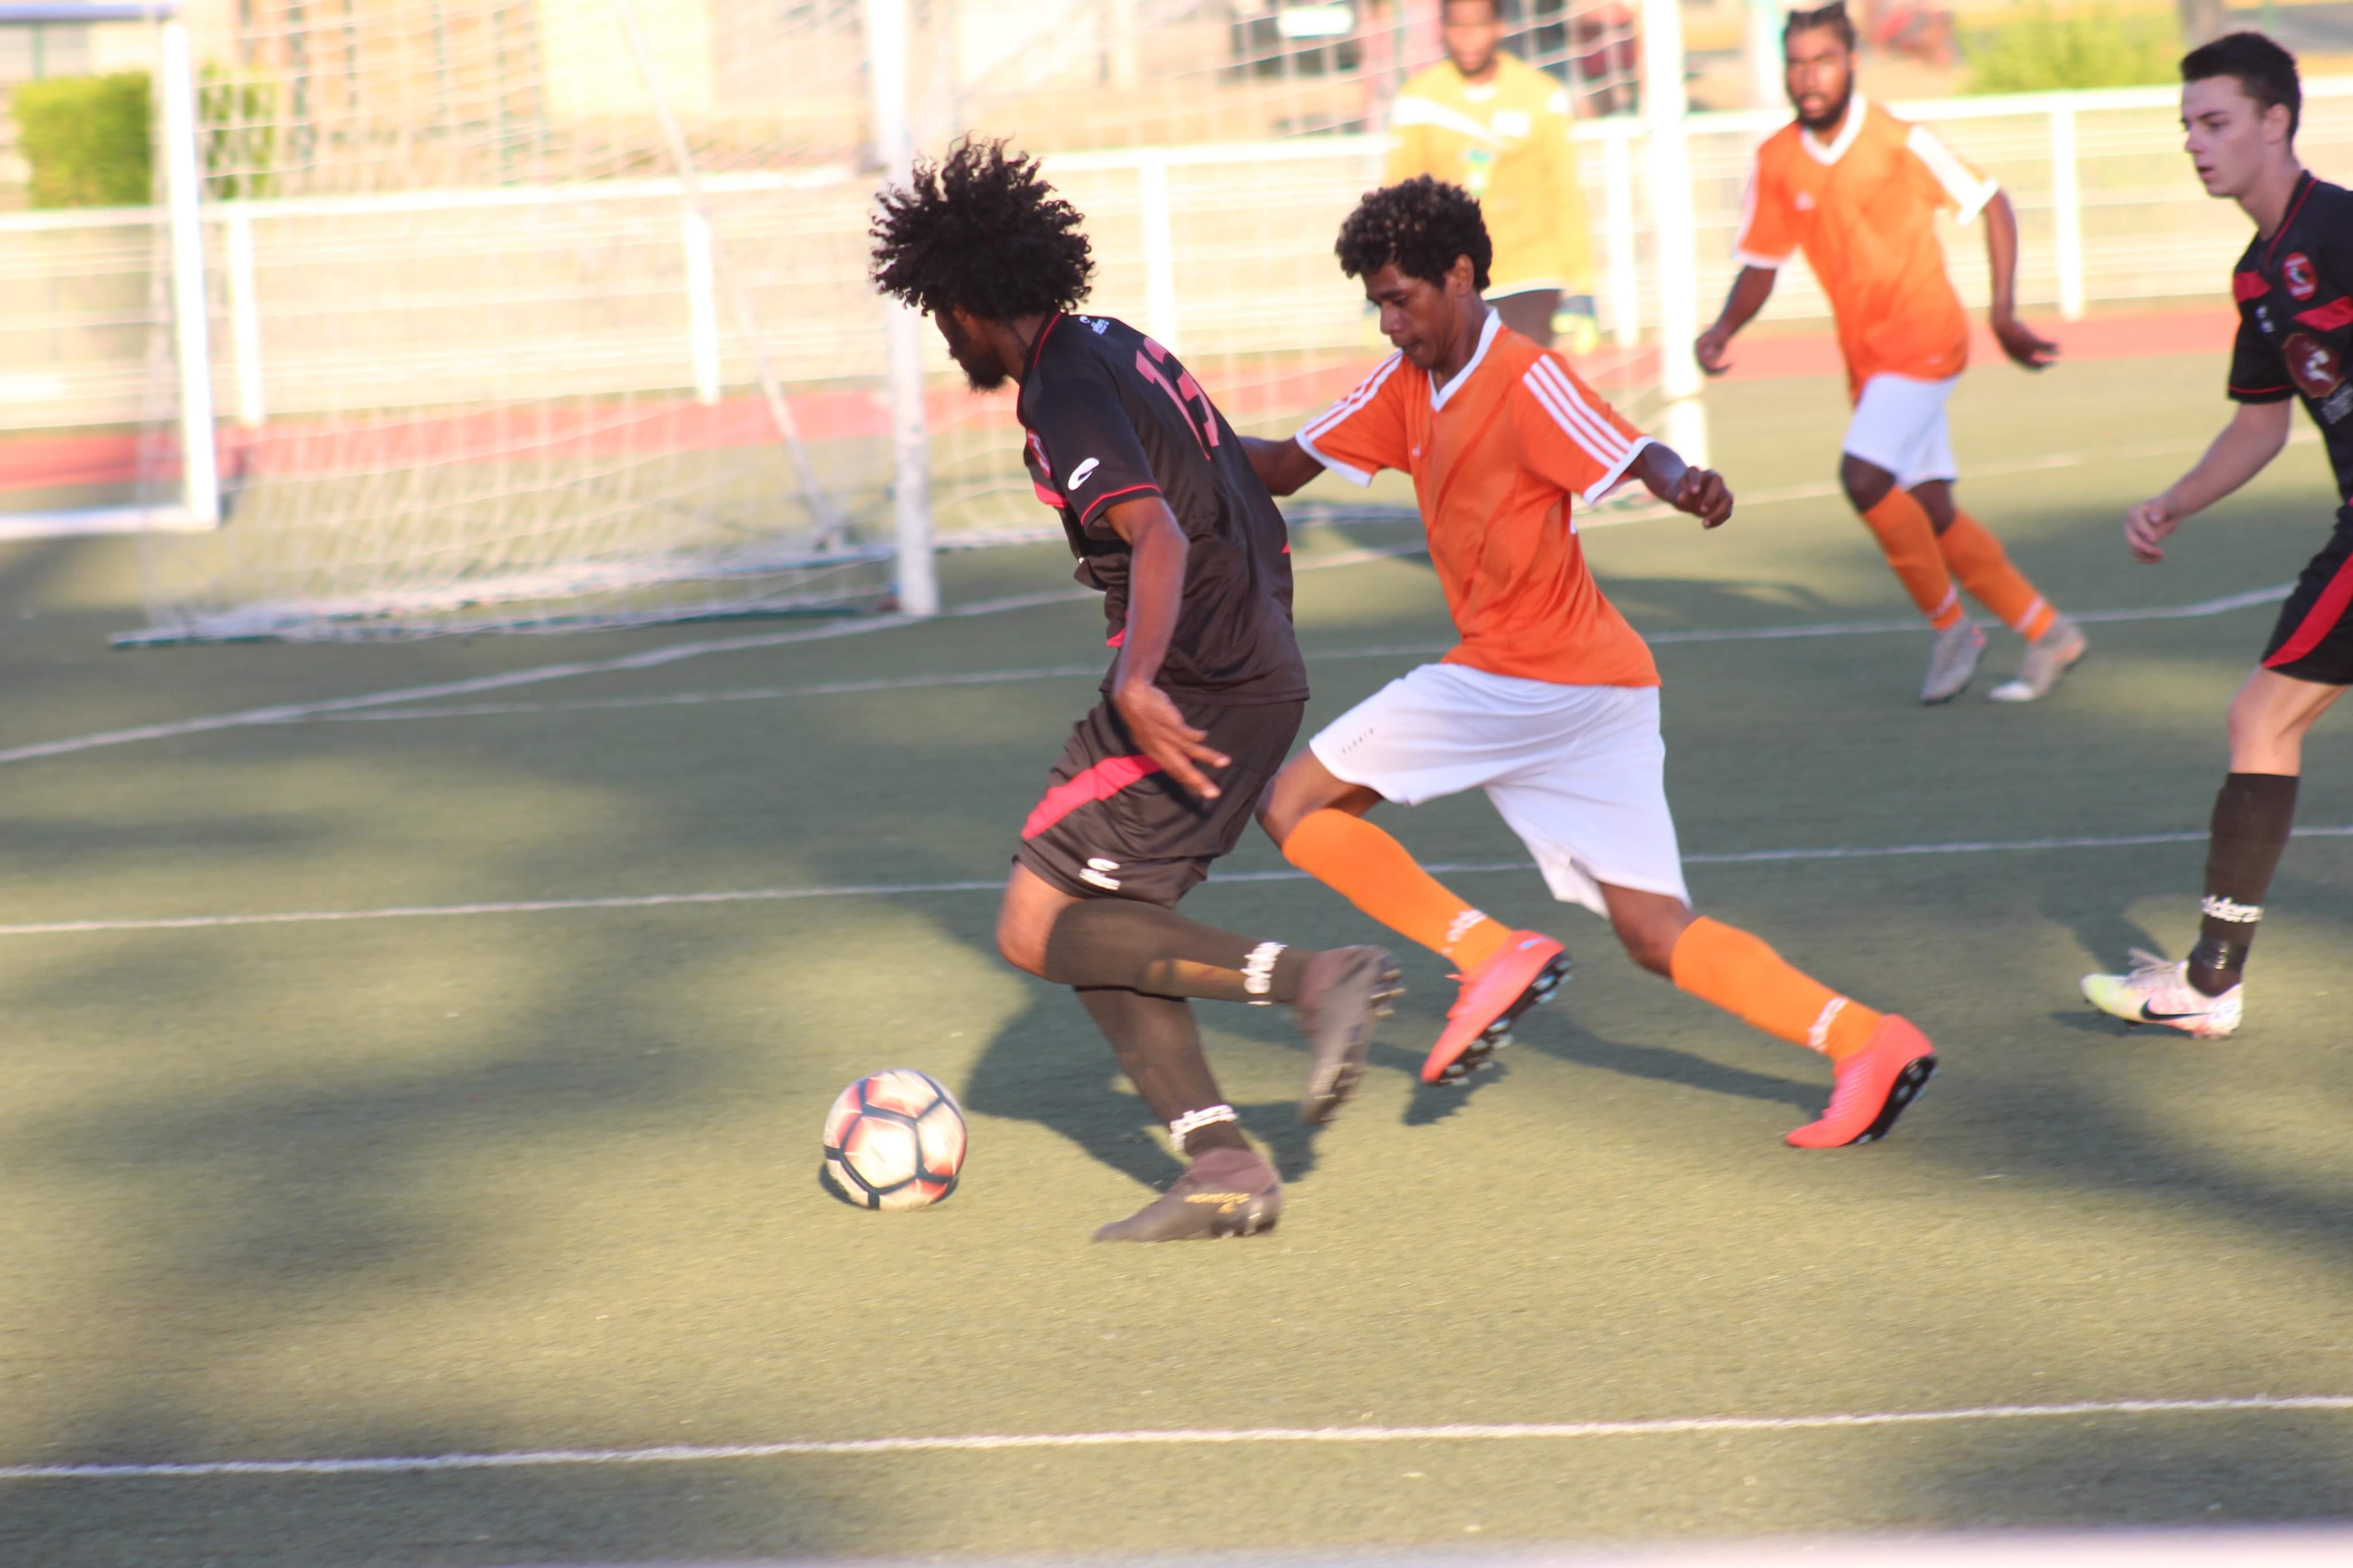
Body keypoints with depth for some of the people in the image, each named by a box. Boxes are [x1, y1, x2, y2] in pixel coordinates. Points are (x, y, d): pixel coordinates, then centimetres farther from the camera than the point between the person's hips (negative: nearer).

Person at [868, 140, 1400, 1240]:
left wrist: (1138, 684, -41)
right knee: (1102, 927, 12)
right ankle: (1225, 1171, 3)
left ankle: (1314, 980, -14)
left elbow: (1160, 539, -30)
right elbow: (1254, 500, 25)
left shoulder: (1069, 399, -15)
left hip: (1195, 700, -10)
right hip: (1259, 674, 10)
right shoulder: (1118, 346, 14)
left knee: (1038, 932, -6)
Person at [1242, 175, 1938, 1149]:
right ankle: (1868, 1043, -3)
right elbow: (1286, 468, 17)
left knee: (1293, 804, -5)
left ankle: (1495, 957, -13)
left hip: (1534, 682, -9)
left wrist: (1684, 485, -49)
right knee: (1655, 934, 5)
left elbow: (1638, 457, -25)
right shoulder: (1407, 385, 13)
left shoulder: (1527, 382, -12)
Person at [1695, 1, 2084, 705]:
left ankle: (1950, 626, -5)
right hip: (1866, 354, 6)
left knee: (1865, 477, -22)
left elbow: (1992, 206, -5)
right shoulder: (1776, 163, 1)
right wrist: (1724, 330, -10)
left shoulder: (1899, 142, -13)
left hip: (1924, 335, -6)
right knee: (1931, 514, 6)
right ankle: (2047, 634, 19)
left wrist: (2004, 313, -13)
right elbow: (1759, 267, 9)